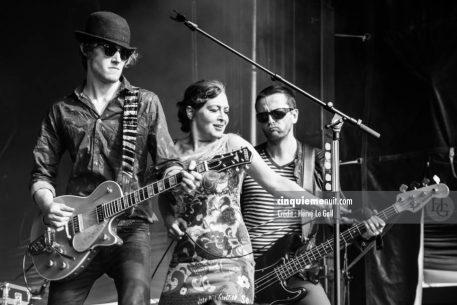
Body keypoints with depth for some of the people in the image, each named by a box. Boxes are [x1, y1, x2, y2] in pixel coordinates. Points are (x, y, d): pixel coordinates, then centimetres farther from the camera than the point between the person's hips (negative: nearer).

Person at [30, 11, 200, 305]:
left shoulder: (146, 104, 6)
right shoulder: (62, 111, 10)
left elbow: (166, 163, 6)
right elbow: (42, 173, 12)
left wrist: (180, 177, -16)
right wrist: (49, 206, -7)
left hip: (130, 227, -2)